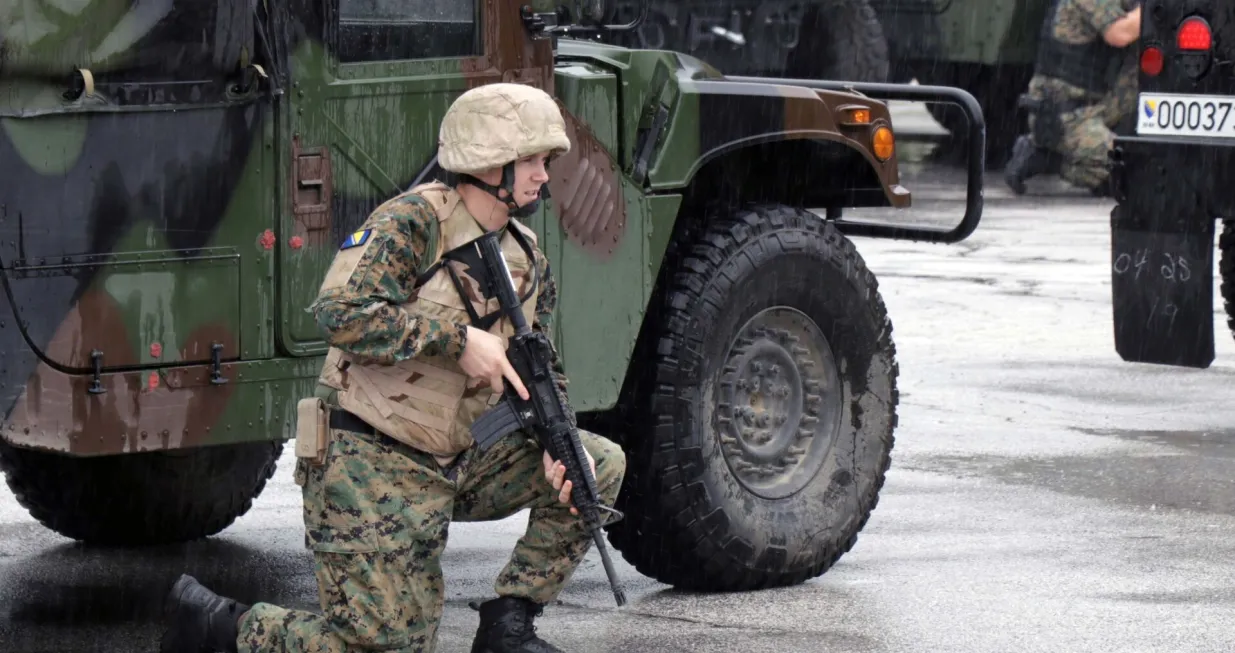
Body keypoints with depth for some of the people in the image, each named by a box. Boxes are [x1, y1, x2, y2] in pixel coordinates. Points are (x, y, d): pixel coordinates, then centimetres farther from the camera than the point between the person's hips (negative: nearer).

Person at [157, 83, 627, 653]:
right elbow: (341, 312, -28)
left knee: (602, 466, 2)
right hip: (372, 469, -8)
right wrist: (458, 336, -26)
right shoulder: (412, 223, -15)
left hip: (459, 463, 8)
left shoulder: (528, 262, 10)